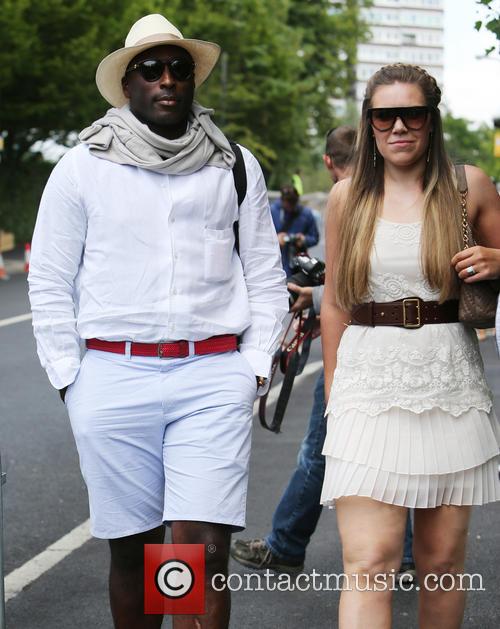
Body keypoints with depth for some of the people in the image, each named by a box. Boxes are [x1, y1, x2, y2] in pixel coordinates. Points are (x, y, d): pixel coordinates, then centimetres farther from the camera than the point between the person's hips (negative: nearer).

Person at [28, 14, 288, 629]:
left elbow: (265, 274, 15)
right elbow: (50, 283, 8)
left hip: (214, 376, 0)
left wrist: (255, 365, 6)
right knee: (131, 550, 6)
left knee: (204, 551, -9)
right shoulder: (81, 168, 7)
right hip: (113, 377, 0)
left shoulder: (236, 166, 11)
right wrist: (68, 378, 2)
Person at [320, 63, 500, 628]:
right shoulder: (348, 197, 7)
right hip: (369, 384, -1)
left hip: (450, 386, 1)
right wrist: (332, 392, 12)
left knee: (443, 558, 7)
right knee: (369, 561, -12)